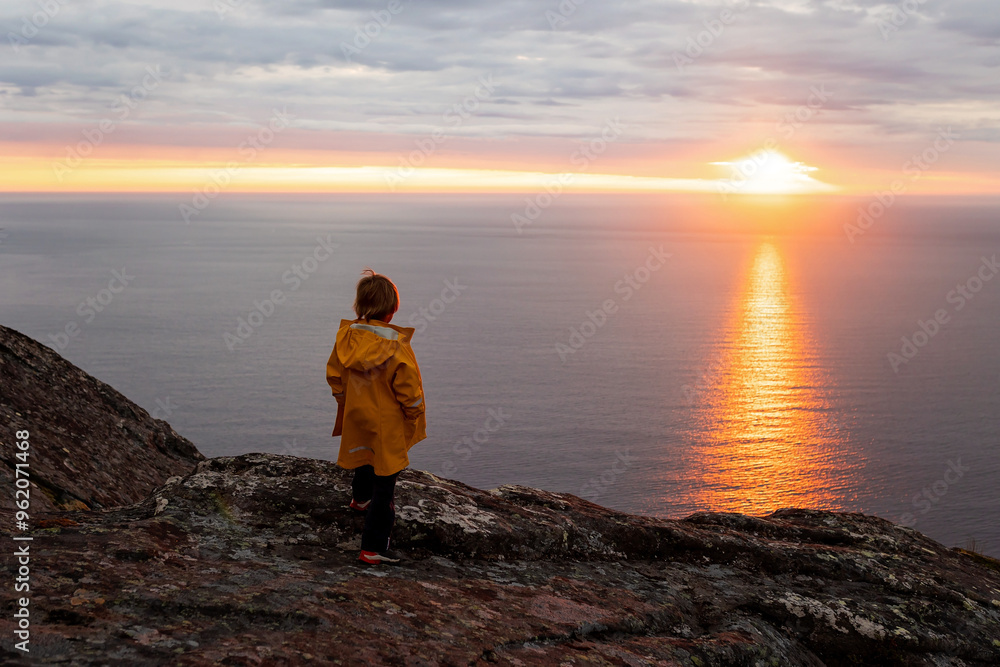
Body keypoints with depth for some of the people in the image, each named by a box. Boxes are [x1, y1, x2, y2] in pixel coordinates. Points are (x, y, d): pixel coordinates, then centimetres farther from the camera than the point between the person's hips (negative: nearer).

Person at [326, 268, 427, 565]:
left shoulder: (346, 337, -8)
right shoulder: (396, 347, -24)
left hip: (357, 417, 6)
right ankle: (373, 548, 5)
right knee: (384, 484, 2)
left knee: (366, 457, 35)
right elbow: (408, 389, -19)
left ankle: (360, 498, 62)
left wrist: (344, 400, 22)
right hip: (387, 424, -6)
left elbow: (334, 375, 5)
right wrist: (416, 415, 0)